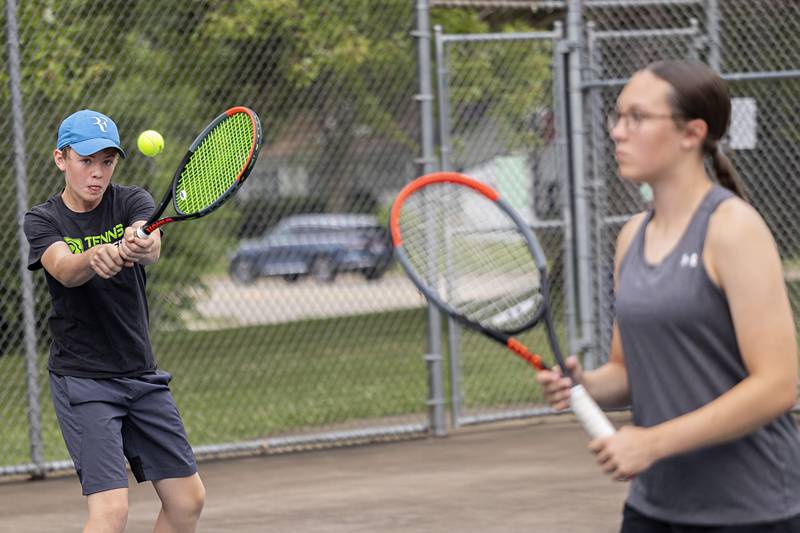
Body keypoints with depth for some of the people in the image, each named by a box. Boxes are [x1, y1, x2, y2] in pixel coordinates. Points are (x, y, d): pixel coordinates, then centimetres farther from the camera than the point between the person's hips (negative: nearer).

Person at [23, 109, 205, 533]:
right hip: (81, 381, -4)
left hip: (142, 375, 4)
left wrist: (140, 245, -48)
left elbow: (152, 246, -24)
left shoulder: (132, 202, 0)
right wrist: (95, 256, -50)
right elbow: (65, 271, -27)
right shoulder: (43, 220, -5)